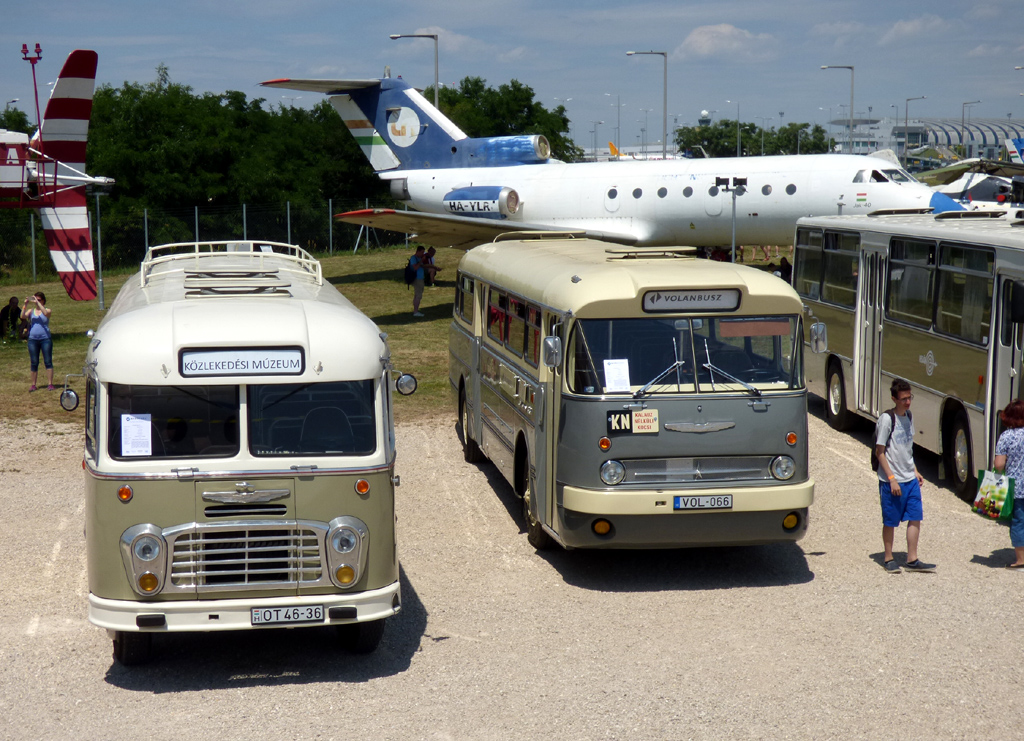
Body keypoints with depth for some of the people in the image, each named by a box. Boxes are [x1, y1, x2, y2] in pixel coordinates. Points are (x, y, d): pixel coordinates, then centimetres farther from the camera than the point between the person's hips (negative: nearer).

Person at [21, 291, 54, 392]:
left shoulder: (47, 310, 4)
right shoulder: (31, 310, 10)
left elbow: (46, 313, -20)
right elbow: (23, 316, -7)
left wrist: (37, 303, -19)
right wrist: (26, 304, -15)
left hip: (45, 339, -2)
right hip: (33, 339, 2)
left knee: (48, 362, -2)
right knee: (34, 363, 5)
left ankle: (50, 384, 0)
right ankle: (33, 384, 11)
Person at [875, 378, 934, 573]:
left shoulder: (909, 416, 9)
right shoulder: (887, 419, -14)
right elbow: (879, 451, -14)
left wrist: (915, 471, 17)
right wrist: (891, 479, -17)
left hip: (910, 479, 7)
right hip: (891, 481, -7)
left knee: (915, 518, 5)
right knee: (890, 522, 4)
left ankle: (912, 560, 11)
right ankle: (889, 559, 17)